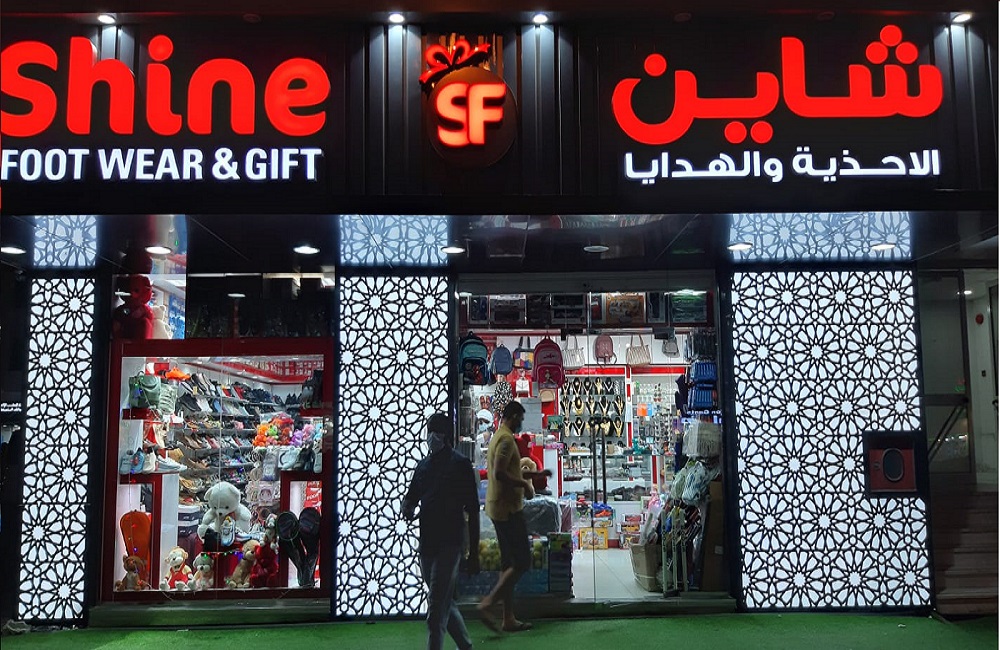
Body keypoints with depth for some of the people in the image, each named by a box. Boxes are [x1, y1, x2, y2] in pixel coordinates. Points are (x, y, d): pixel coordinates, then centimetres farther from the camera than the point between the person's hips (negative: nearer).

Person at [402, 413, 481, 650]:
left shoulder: (460, 464, -5)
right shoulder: (423, 465, 13)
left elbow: (472, 510, -6)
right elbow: (411, 496, 21)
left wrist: (474, 553, -7)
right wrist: (407, 509, -5)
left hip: (449, 543, -7)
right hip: (427, 542, 7)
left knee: (437, 606, -12)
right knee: (445, 603, 17)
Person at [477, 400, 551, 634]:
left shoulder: (497, 437, 17)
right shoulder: (506, 439, -15)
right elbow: (499, 474, -26)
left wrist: (536, 473, 27)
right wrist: (525, 484, -15)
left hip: (499, 509, 10)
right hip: (508, 509, -10)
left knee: (509, 563, 11)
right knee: (522, 562, -6)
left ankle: (509, 619, 14)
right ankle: (487, 604, -9)